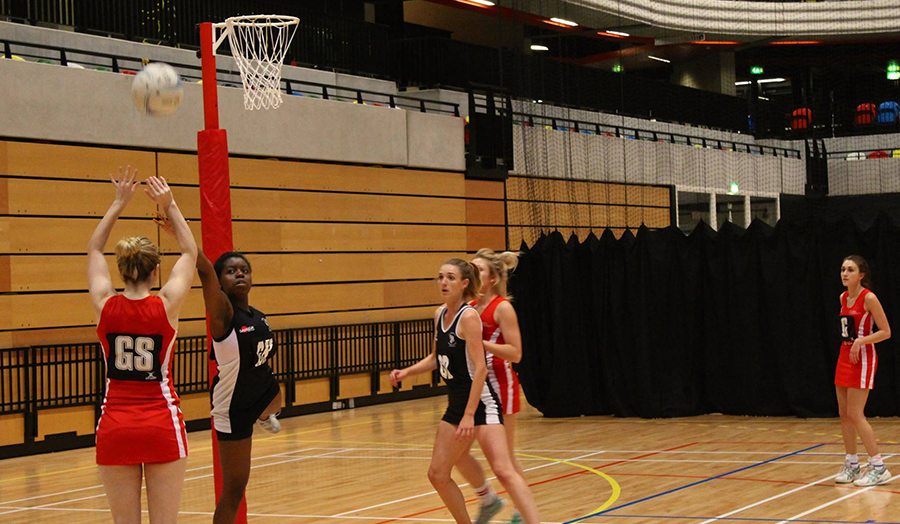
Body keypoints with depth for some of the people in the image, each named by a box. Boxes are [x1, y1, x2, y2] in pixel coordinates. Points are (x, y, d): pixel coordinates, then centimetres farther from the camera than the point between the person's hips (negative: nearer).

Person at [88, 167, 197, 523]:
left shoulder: (105, 306, -3)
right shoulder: (166, 305, -8)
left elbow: (94, 251, 16)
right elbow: (189, 253, 10)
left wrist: (119, 203, 20)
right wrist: (169, 206, 13)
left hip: (115, 428, 2)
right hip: (162, 426, -2)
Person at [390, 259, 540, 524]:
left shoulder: (469, 317, -15)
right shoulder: (440, 314, 9)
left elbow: (480, 368, -19)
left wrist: (470, 414, -22)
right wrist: (407, 372, 9)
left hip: (481, 402, -9)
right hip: (456, 403, 9)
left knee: (503, 470, -20)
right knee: (437, 475, 11)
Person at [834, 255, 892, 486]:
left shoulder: (868, 298, -14)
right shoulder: (843, 298, 9)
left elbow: (886, 331, -14)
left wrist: (861, 341, -25)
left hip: (862, 359, -8)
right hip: (845, 357, 8)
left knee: (855, 414, -11)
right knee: (844, 415, 8)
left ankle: (879, 468, -4)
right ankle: (852, 465, 18)